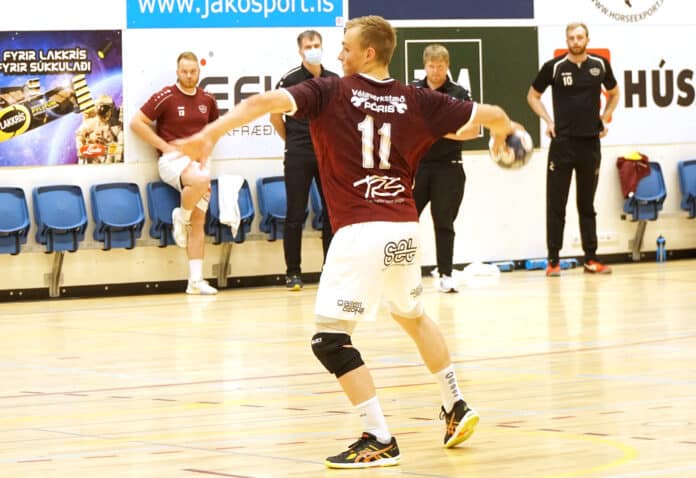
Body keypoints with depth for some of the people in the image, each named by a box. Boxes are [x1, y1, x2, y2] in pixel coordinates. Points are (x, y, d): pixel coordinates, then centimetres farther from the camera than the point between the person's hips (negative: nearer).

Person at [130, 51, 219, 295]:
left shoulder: (207, 100, 9)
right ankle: (181, 217, -8)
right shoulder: (165, 97, -6)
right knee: (200, 180, -38)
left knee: (198, 221, -2)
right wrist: (166, 146, -12)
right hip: (173, 159, -5)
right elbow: (137, 123, -7)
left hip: (197, 162, 5)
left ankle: (196, 280, -2)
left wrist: (205, 155, 5)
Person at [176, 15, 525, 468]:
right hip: (404, 228, 6)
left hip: (360, 232, -6)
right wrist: (505, 129, 36)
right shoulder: (417, 101, 7)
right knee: (413, 315, 30)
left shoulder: (330, 93, -2)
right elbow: (492, 114, 12)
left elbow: (268, 102, -16)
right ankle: (457, 407, 36)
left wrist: (210, 134, -20)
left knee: (331, 339, -1)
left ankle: (380, 440, -7)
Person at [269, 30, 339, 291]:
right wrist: (292, 141, 5)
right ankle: (293, 272, 4)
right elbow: (275, 116, 1)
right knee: (296, 215, -2)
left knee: (332, 212, 5)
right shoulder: (290, 79, -5)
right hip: (298, 157, -3)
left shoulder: (334, 80, 6)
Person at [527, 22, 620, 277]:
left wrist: (605, 117, 6)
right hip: (562, 141, -2)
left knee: (587, 205, 9)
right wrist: (548, 120, -3)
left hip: (591, 142, 2)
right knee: (556, 205, -1)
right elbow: (533, 95, 9)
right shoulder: (554, 67, -4)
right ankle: (553, 261, 3)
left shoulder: (600, 65, 2)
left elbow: (614, 93, 19)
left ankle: (591, 259, 13)